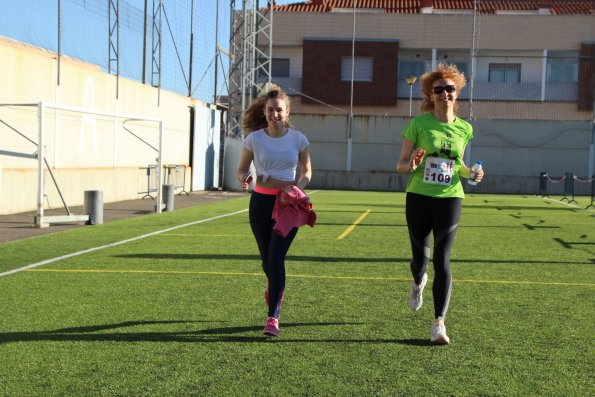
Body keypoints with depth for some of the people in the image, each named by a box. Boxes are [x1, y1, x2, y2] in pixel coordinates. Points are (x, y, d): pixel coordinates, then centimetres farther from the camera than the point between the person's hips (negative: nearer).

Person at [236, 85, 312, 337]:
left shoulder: (298, 139, -2)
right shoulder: (254, 138, -2)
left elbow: (307, 172, 9)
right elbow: (241, 169, 7)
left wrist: (298, 186, -13)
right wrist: (243, 179, -17)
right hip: (261, 202, 2)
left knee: (275, 258, -12)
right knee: (267, 259, 10)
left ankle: (273, 317, -8)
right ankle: (275, 288, 45)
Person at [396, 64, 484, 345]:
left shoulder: (464, 129, 7)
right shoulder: (419, 123, -3)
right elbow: (400, 165, -1)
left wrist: (469, 172, 1)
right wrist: (412, 164, -23)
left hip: (450, 198, 1)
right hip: (419, 197, -1)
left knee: (442, 259, -8)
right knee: (420, 255, 8)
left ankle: (439, 323, -3)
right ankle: (418, 283, 47)